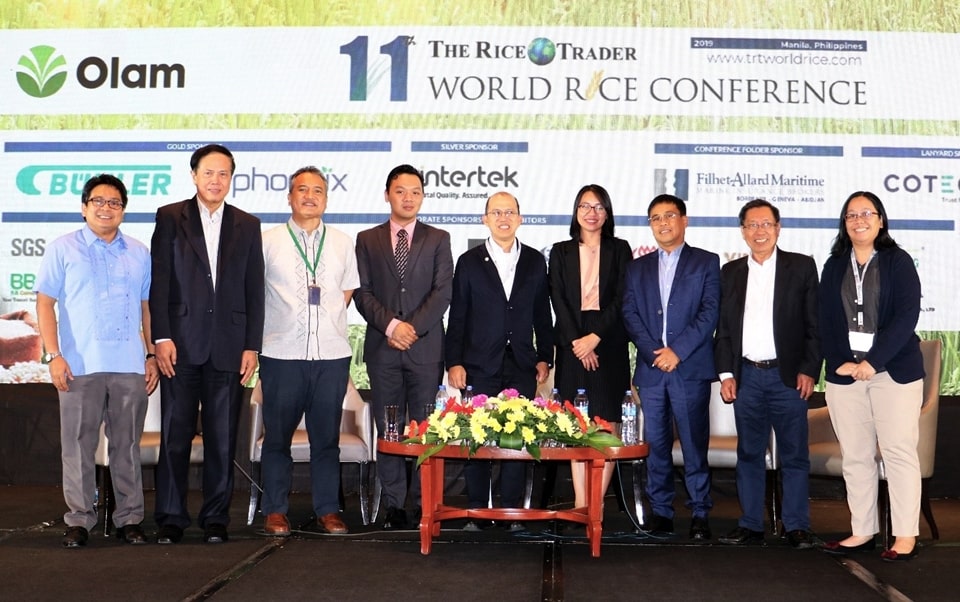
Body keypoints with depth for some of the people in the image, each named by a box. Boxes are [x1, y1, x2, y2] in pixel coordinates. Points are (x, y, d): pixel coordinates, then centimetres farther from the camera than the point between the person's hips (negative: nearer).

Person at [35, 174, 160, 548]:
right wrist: (54, 355, -7)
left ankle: (130, 519, 13)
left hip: (130, 366, 2)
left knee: (127, 445, 6)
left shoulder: (139, 253, 14)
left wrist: (152, 355, 8)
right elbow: (45, 303, 2)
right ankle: (79, 520, 9)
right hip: (80, 366, -2)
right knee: (78, 446, 1)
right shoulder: (63, 249, 7)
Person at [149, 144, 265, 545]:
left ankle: (216, 518, 13)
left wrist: (252, 346, 2)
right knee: (175, 434, 2)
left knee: (222, 437, 4)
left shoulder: (247, 225, 11)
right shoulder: (170, 218, 6)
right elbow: (159, 281, 1)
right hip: (181, 345, -1)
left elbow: (254, 291, 8)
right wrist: (161, 337, -8)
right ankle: (171, 518, 11)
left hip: (228, 346, 1)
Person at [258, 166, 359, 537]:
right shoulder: (268, 241, 5)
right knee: (277, 436, 4)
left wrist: (328, 320, 8)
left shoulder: (342, 243, 12)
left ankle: (327, 510, 14)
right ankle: (275, 511, 13)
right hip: (282, 353, -2)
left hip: (332, 354, 2)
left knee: (327, 437, 6)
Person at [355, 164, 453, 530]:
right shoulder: (367, 240, 11)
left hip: (426, 346, -1)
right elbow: (363, 292, 3)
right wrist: (390, 325, -11)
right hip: (382, 348, 1)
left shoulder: (438, 239, 9)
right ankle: (394, 503, 9)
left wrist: (413, 327, -10)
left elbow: (443, 291, 0)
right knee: (388, 429, 3)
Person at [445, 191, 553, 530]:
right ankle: (476, 511, 10)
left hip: (521, 368, 1)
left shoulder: (535, 261, 9)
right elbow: (457, 316, 3)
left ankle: (511, 511, 10)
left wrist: (544, 358, 7)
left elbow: (542, 314, 12)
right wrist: (454, 362, -3)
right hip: (479, 366, -1)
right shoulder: (470, 262, 4)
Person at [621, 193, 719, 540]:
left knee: (694, 444, -4)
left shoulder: (706, 262, 7)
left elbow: (710, 312, -3)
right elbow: (630, 314, 7)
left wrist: (677, 350, -12)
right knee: (655, 445, 4)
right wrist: (653, 350, -9)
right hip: (650, 369, 3)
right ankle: (660, 512, 11)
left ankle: (700, 514, 3)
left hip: (690, 368, -3)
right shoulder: (638, 268, 17)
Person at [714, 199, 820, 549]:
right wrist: (725, 373, 2)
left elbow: (814, 323, 0)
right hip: (746, 376, 3)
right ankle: (750, 526, 13)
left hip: (788, 375, -3)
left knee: (794, 455, 2)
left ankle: (796, 527, 8)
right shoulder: (731, 273, 11)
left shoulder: (801, 267, 3)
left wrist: (809, 370, -8)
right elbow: (723, 328, 11)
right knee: (749, 454, 7)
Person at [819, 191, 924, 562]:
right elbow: (826, 320, 8)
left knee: (898, 452, -3)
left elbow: (907, 315, -8)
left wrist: (873, 362, -16)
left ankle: (905, 536, 3)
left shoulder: (898, 262, 1)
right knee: (855, 456, 6)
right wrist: (838, 361, -8)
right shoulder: (834, 267, 11)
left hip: (894, 371, -3)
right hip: (844, 374, 4)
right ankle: (862, 532, 13)